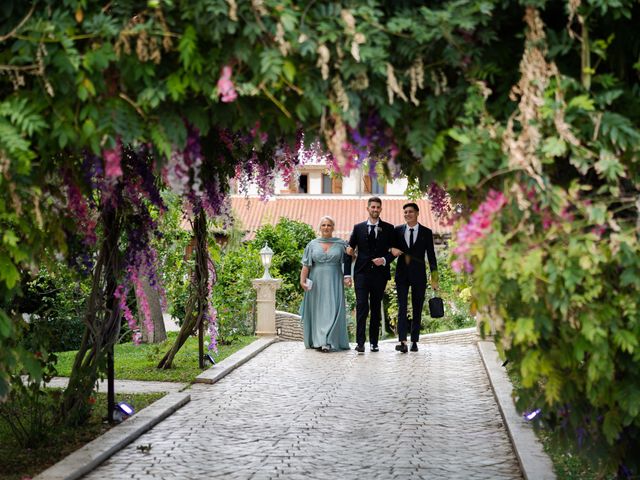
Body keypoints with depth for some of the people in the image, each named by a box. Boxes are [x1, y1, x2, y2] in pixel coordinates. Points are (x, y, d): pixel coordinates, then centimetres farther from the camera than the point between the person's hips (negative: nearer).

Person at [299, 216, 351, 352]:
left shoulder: (341, 244, 6)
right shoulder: (312, 244, 7)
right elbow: (306, 265, 3)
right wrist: (302, 280, -8)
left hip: (334, 283, -1)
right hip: (316, 282, 1)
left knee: (332, 309, -9)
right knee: (317, 310, 4)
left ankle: (328, 342, -12)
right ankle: (316, 340, 11)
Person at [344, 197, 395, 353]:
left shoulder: (388, 229, 8)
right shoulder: (358, 228, 8)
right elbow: (349, 251, 7)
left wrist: (385, 260, -11)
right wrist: (347, 274, -1)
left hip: (380, 273, 1)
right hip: (362, 273, -1)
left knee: (376, 308, 7)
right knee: (362, 306, -11)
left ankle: (374, 342, 14)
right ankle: (360, 342, -14)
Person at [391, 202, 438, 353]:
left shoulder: (426, 232, 3)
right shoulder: (397, 231, 6)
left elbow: (431, 255, 3)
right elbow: (391, 248, 15)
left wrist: (434, 278, -1)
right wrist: (392, 250, -11)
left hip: (419, 274, 0)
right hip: (402, 274, 0)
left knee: (417, 309, 5)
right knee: (402, 308, -9)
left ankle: (414, 341, 12)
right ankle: (403, 341, -18)